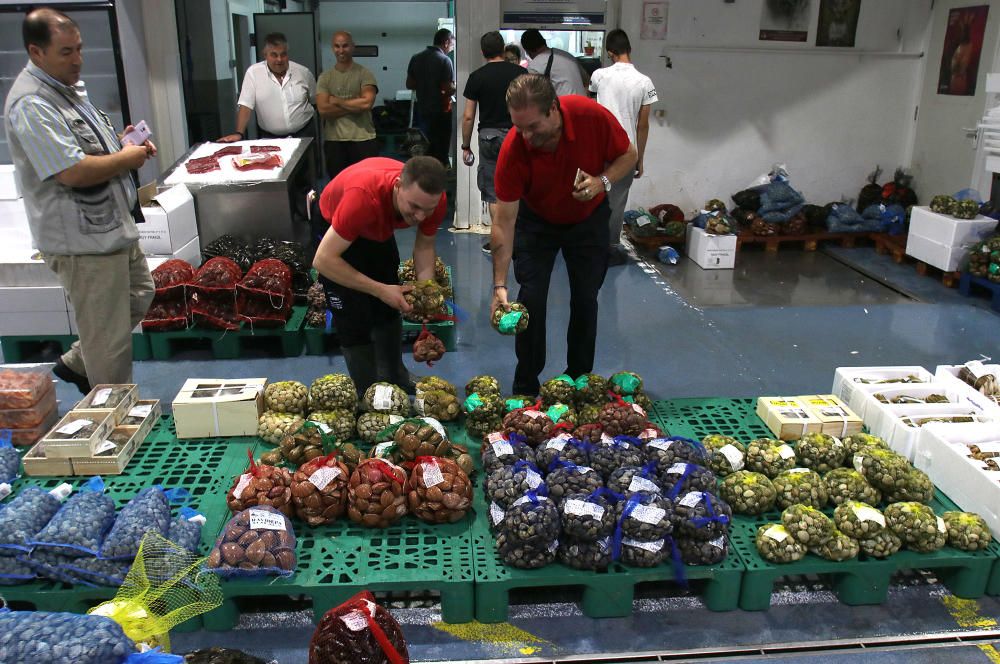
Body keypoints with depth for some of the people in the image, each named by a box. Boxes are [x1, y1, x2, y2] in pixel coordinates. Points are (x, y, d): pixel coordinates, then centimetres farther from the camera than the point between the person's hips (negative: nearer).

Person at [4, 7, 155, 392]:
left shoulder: (67, 86, 11)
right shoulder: (31, 105, -21)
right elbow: (72, 172, -28)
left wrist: (122, 142, 4)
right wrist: (126, 158, -14)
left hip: (113, 228, 10)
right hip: (84, 242, -10)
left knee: (138, 298, 26)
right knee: (110, 340, 1)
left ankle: (75, 364, 40)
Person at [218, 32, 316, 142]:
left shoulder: (303, 72, 2)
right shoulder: (253, 72, -3)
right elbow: (245, 105, -7)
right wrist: (239, 133, -17)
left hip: (304, 134, 1)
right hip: (270, 138, 0)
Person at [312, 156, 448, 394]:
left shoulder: (433, 200, -30)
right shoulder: (364, 195, -45)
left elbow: (424, 245, -11)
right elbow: (323, 260, -39)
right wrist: (380, 290, -39)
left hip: (378, 228, 5)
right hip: (334, 228, -5)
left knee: (389, 309, 15)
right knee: (355, 321, -8)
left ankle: (396, 380, 33)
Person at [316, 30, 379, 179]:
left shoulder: (364, 73, 0)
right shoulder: (325, 77, 6)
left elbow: (367, 103, -15)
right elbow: (323, 110, -7)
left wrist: (337, 101, -6)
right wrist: (355, 105, -9)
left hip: (363, 139, -2)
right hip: (333, 141, 2)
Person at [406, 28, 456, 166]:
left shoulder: (416, 58, 5)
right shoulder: (444, 60, -15)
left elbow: (409, 84, 9)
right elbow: (449, 89, -19)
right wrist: (457, 87, 0)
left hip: (423, 109, 6)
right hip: (441, 110, -6)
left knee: (428, 146, 17)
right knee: (441, 149, 2)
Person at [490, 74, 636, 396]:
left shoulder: (592, 116, -30)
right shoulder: (513, 149, -31)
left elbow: (628, 155, -11)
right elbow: (504, 220, -26)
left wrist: (603, 181, -32)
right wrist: (499, 285, -30)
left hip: (588, 219, 1)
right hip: (536, 221, -1)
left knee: (585, 299, 3)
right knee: (531, 298, -8)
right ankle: (525, 387, 8)